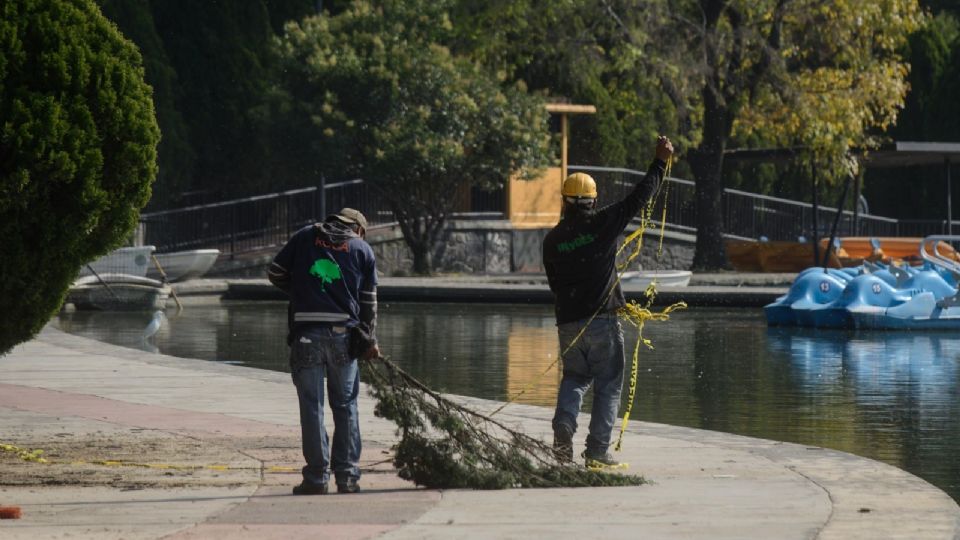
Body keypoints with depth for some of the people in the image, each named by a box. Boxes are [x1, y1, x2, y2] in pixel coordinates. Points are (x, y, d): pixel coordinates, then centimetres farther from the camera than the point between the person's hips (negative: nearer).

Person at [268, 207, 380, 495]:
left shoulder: (305, 236, 10)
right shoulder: (362, 249, 10)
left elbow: (275, 273, 11)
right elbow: (369, 300, 9)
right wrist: (369, 340, 14)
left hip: (306, 332, 0)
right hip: (343, 333, 0)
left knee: (311, 406, 3)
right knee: (345, 406, 10)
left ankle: (316, 477, 2)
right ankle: (347, 476, 10)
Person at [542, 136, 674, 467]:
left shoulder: (552, 239, 3)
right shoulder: (601, 224, -7)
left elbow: (554, 282, 12)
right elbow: (639, 197, -1)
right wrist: (660, 162, 9)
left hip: (567, 323, 3)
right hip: (603, 321, -3)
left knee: (574, 378, 21)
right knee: (608, 385, 5)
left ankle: (564, 426, -5)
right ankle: (597, 451, 2)